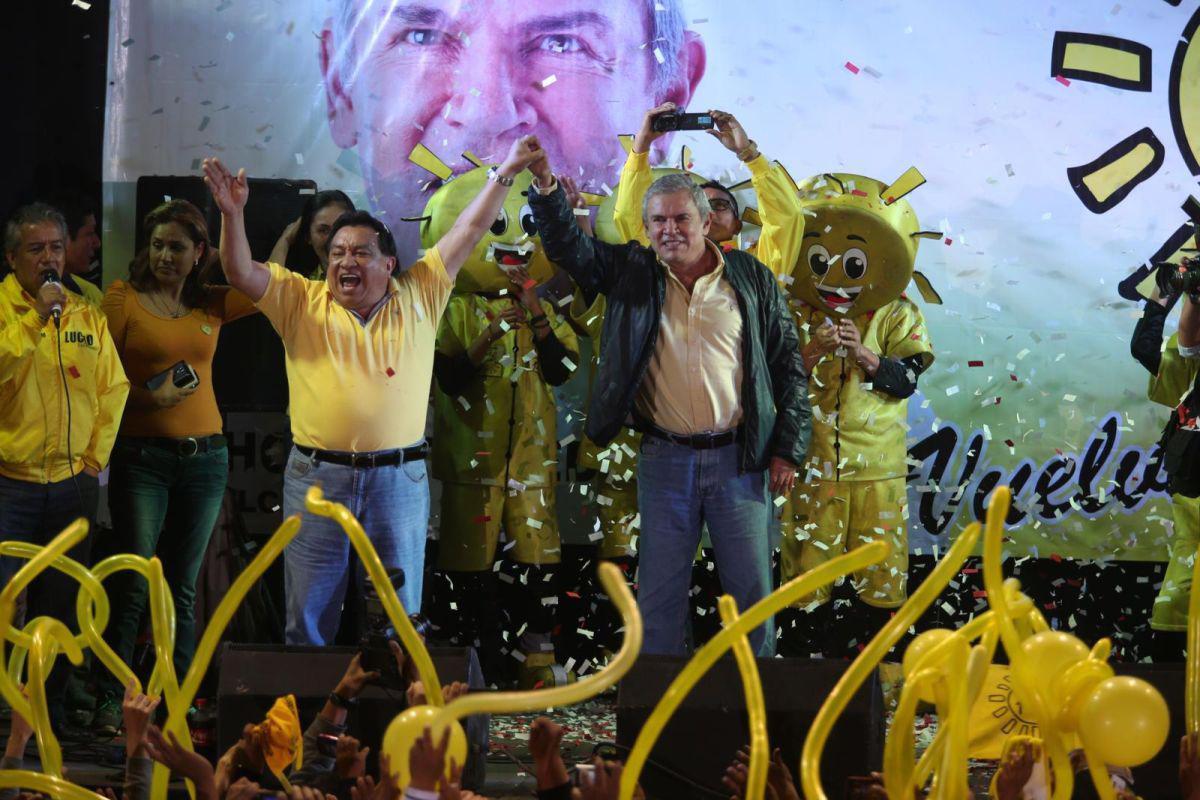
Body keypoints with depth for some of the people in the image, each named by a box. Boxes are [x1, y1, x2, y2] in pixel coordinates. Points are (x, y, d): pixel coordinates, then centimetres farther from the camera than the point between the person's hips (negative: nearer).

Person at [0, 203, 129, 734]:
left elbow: (113, 388, 11)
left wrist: (95, 458, 5)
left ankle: (47, 706, 22)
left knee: (59, 606, 11)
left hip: (72, 485, 4)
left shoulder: (87, 315, 8)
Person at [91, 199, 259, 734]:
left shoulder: (212, 304, 9)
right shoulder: (123, 297, 0)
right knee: (131, 584, -6)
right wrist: (150, 398, -16)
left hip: (205, 456, 3)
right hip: (142, 456, -3)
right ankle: (109, 700, 0)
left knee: (182, 588, 7)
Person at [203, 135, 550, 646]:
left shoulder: (417, 298, 7)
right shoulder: (301, 302, 7)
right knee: (308, 615, 7)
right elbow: (241, 272, -3)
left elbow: (469, 230, 7)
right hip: (316, 477, 0)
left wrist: (505, 173, 4)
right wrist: (232, 215, -18)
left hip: (399, 479, 0)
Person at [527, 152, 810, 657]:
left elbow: (788, 365, 5)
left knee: (751, 587, 4)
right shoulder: (632, 273, 5)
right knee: (660, 594, 6)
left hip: (738, 458, -1)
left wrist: (787, 448, 0)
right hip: (664, 459, 1)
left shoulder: (752, 279, 2)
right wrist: (545, 186, -23)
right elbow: (569, 247, -5)